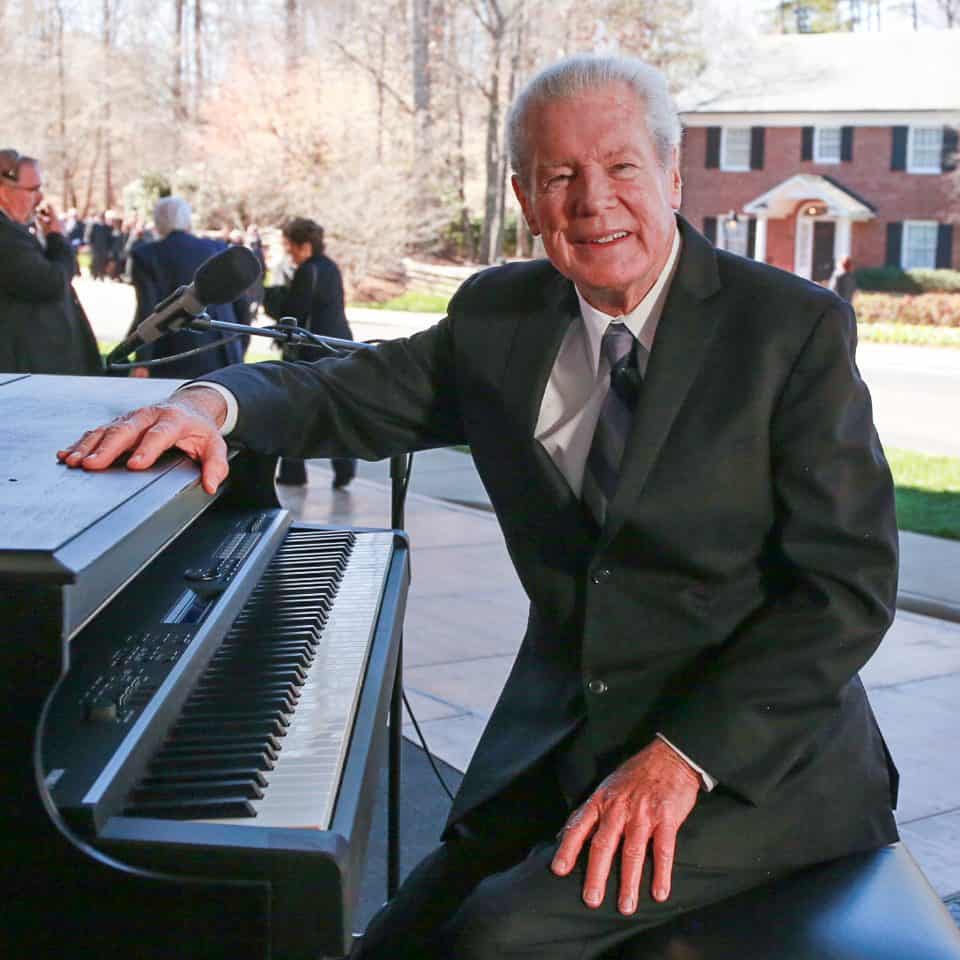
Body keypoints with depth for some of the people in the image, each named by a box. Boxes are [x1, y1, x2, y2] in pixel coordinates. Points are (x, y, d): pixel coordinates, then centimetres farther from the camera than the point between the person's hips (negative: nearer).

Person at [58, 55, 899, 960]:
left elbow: (849, 582, -12)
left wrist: (681, 758, -21)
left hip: (754, 753, -4)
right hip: (557, 742, 5)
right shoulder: (500, 315, 5)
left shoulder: (796, 326, -9)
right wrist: (212, 402, -18)